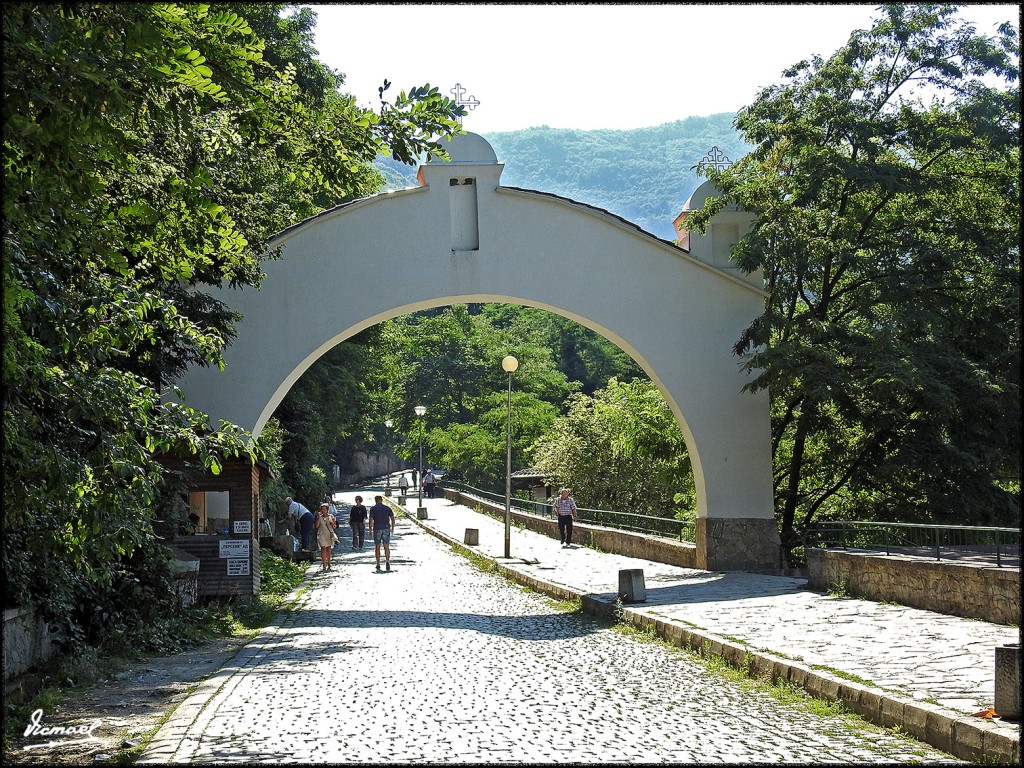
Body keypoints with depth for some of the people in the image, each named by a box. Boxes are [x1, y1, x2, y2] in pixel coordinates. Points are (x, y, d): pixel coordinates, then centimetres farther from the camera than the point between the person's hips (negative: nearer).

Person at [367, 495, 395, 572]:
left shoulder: (373, 508, -1)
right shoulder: (387, 508, 6)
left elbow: (371, 520, -9)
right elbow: (392, 518, 4)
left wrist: (370, 530, -4)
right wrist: (392, 528, 12)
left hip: (377, 529, -1)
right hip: (386, 528, 1)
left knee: (377, 547, 6)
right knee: (386, 547, 5)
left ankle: (378, 565, 5)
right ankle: (387, 561, -18)